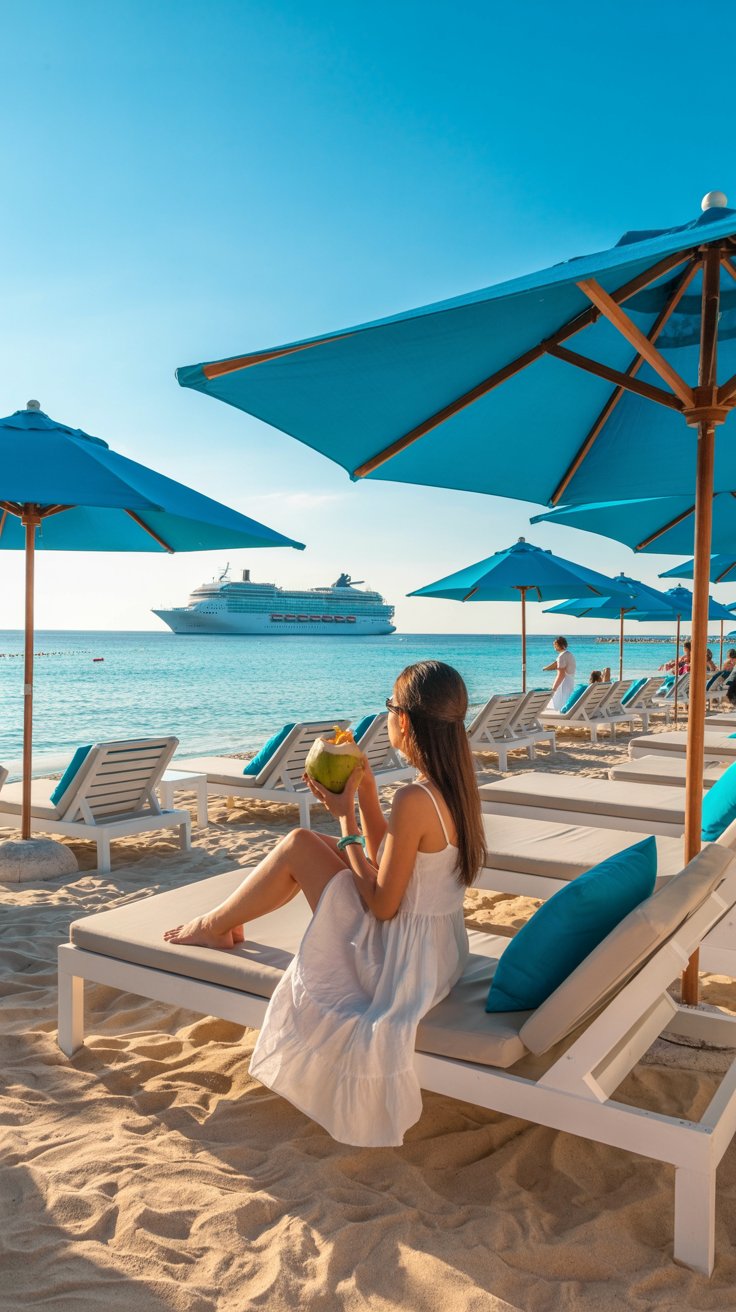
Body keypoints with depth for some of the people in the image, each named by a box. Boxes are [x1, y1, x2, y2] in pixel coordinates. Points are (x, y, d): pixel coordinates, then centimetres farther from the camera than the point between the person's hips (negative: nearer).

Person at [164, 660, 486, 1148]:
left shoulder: (414, 801, -28)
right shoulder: (456, 786, 0)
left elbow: (381, 905, -21)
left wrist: (345, 817, -16)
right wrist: (366, 792, 2)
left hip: (401, 961, -9)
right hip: (443, 948, 9)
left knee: (298, 846, -2)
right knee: (306, 842, 13)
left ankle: (215, 926, 20)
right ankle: (227, 924, 29)